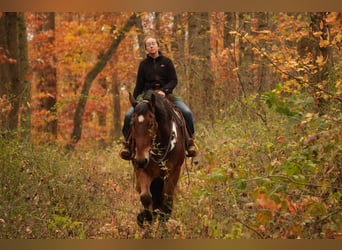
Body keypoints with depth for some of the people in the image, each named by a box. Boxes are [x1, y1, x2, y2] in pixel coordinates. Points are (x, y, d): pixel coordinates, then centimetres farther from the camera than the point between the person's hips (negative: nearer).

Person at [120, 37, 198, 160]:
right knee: (129, 115, -23)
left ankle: (190, 140, -3)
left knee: (187, 112, -22)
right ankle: (127, 142, -3)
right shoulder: (143, 64, 10)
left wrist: (164, 90, -18)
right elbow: (139, 85, 11)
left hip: (165, 94, -1)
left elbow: (174, 80, 0)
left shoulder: (166, 62, 7)